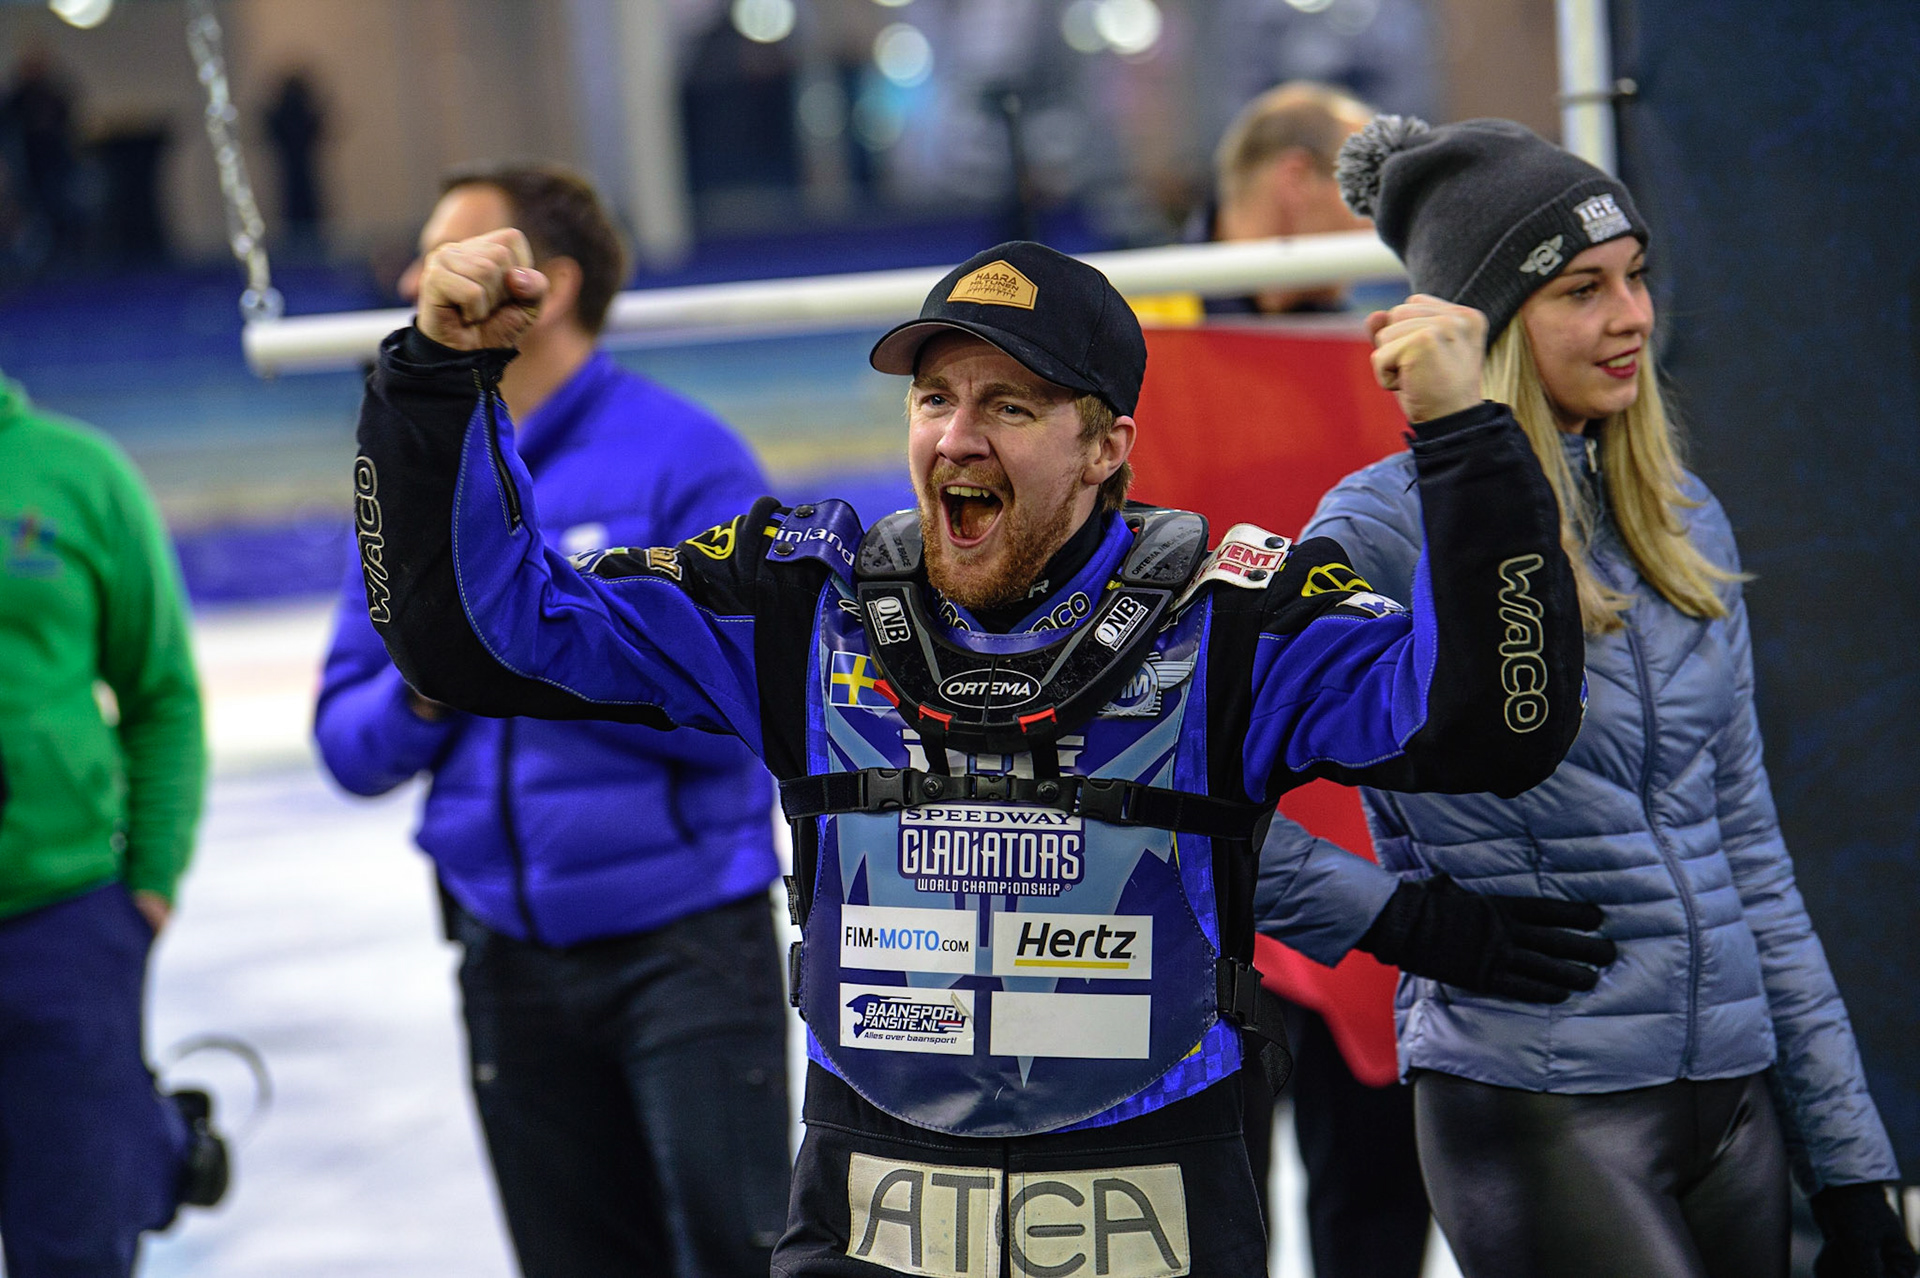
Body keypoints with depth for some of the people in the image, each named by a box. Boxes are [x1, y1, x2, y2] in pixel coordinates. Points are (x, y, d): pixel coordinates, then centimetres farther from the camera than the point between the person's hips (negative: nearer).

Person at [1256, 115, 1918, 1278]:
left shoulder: (1684, 523, 12)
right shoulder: (1394, 529, -8)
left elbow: (1746, 848, 15)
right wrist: (1393, 916, -11)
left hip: (1736, 1093, 6)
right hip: (1540, 1105, -6)